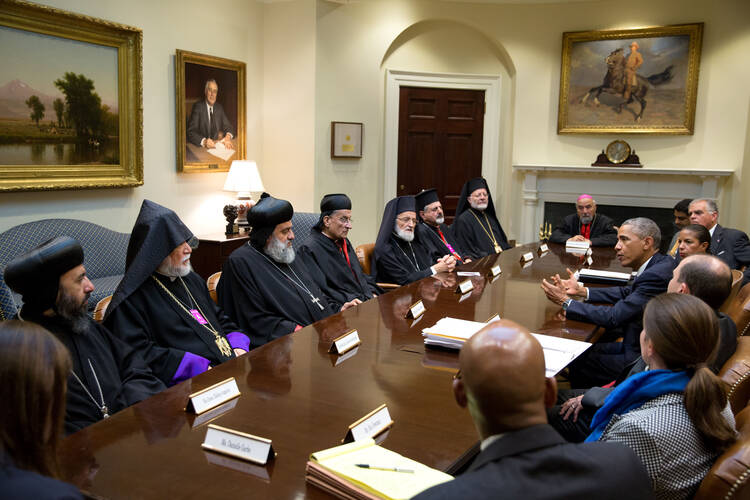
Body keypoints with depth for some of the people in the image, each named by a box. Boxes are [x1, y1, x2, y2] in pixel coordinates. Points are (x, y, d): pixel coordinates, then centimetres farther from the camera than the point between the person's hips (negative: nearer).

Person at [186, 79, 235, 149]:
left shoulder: (219, 108, 11)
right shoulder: (198, 107, -6)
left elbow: (228, 127, 7)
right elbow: (190, 132, -14)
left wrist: (228, 136, -17)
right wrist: (204, 141, -33)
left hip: (216, 146, 3)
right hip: (201, 148, -3)